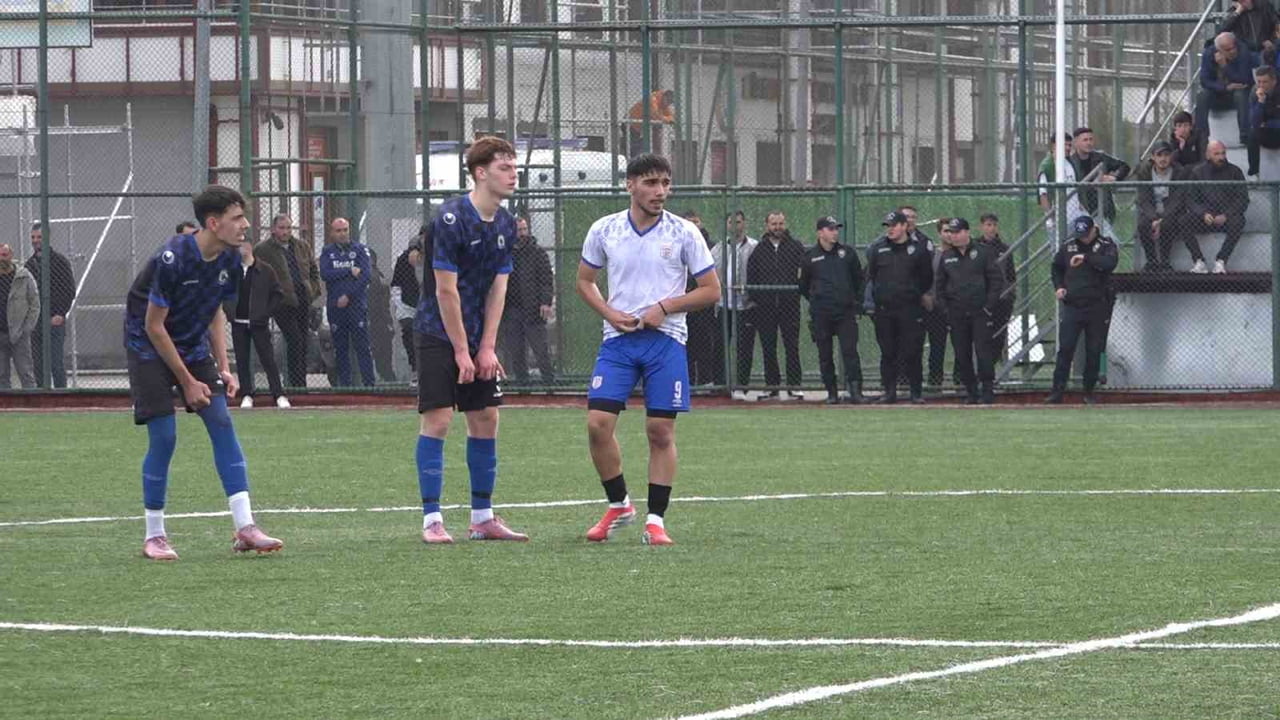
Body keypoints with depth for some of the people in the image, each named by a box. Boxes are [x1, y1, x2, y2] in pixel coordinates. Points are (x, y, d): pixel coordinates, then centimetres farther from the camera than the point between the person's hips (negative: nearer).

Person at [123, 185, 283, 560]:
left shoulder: (229, 259, -6)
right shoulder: (172, 258, -27)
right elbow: (154, 326, -21)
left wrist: (223, 368, 0)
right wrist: (187, 382, -16)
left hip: (194, 346, 6)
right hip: (149, 347, -6)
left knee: (222, 423, -6)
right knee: (163, 437, -11)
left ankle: (244, 527, -8)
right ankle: (154, 536, 3)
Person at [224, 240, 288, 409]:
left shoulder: (265, 271, -2)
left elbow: (278, 294, 1)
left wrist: (266, 313, -5)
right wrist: (228, 311, 3)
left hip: (258, 323, -3)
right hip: (238, 323, 3)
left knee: (268, 359, -5)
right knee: (242, 361, 4)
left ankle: (279, 395, -5)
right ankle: (246, 395, 10)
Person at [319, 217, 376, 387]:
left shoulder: (360, 249, 4)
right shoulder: (327, 252, 11)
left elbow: (366, 275, -6)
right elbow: (325, 274, -5)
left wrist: (348, 296, -11)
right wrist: (350, 271, -11)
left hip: (357, 304, -3)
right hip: (335, 307, 3)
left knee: (363, 346, -7)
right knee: (340, 349, 4)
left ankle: (369, 384, -8)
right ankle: (344, 385, 8)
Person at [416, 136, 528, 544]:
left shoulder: (505, 225, 6)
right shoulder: (451, 218, -17)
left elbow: (498, 288, 7)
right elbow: (446, 290, -17)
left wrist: (487, 348, -1)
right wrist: (462, 352, -14)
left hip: (478, 338, 7)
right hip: (439, 335, -7)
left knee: (486, 419, 7)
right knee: (437, 419, -9)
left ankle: (483, 518, 14)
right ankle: (432, 520, -8)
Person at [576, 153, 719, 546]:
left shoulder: (684, 233, -2)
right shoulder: (604, 230, 3)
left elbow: (711, 289, 2)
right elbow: (584, 280, 15)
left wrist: (665, 307, -10)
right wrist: (610, 313, -3)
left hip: (665, 339, -1)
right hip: (618, 338, 1)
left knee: (661, 431, -2)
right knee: (598, 424, -8)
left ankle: (655, 520, 6)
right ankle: (619, 505, 11)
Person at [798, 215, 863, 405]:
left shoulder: (847, 253, 7)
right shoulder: (810, 256, 4)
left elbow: (859, 279, 17)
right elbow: (803, 285, 15)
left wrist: (856, 301, 12)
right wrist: (815, 301, 12)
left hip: (845, 311, 0)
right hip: (821, 314, 0)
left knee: (850, 351, -9)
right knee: (825, 355, 3)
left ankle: (855, 391, -11)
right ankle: (832, 392, 11)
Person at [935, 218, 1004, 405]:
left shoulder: (983, 252, 2)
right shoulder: (947, 256, 13)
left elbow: (997, 279, 0)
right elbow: (940, 284, 19)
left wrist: (989, 304, -7)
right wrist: (945, 307, 7)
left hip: (980, 312, -4)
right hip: (956, 315, 4)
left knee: (983, 351, -9)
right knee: (962, 355, 2)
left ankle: (988, 390, -6)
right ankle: (971, 391, 9)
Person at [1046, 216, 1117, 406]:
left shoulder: (1106, 246, -2)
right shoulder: (1068, 247, 8)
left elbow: (1110, 263, -23)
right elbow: (1057, 267, 24)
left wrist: (1086, 258, -27)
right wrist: (1059, 286, 8)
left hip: (1097, 307, -2)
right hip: (1072, 305, 2)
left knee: (1094, 351, 3)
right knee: (1065, 349, -6)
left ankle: (1089, 391, 14)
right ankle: (1057, 392, -6)